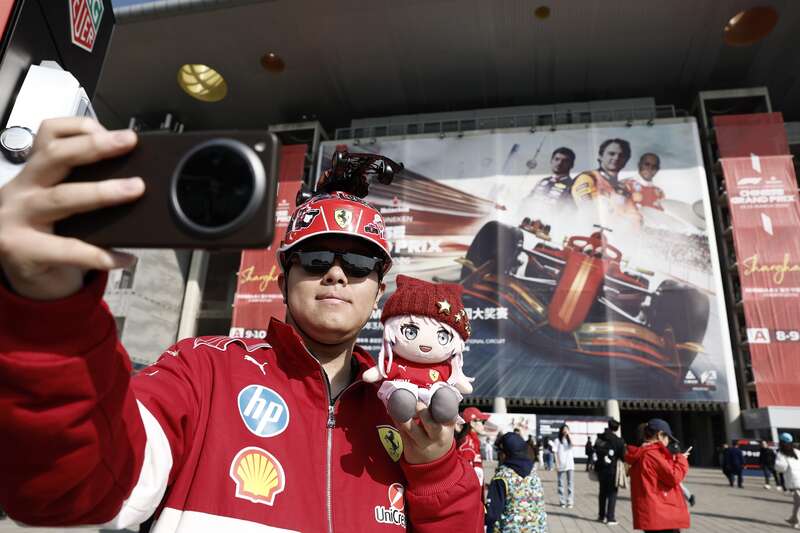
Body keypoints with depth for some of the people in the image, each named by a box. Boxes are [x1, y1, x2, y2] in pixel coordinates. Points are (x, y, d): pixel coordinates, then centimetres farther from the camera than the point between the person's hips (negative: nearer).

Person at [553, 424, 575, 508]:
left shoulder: (569, 439, 10)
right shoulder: (558, 440, 3)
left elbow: (572, 445, -13)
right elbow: (555, 452, 1)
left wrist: (568, 435, -13)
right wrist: (557, 464, -6)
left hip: (570, 465, 2)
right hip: (561, 465, -2)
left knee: (570, 483, -2)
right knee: (561, 484, 2)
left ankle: (570, 502, 1)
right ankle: (562, 502, 8)